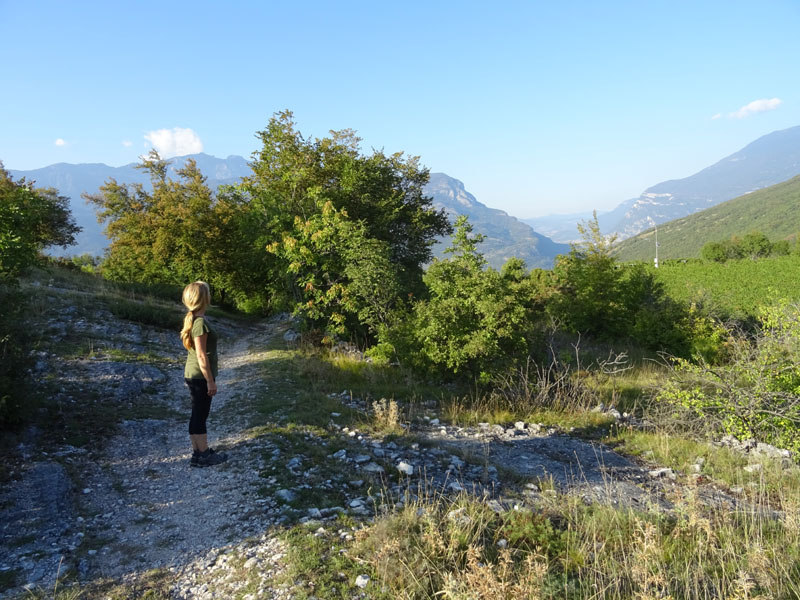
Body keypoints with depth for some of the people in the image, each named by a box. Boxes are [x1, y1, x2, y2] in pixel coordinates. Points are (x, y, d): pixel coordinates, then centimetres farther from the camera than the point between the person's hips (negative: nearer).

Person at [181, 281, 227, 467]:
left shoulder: (192, 319, 8)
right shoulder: (200, 322, -21)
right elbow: (201, 356, -21)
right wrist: (210, 381, -17)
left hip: (193, 375, 9)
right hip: (200, 376, -9)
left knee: (198, 415, 16)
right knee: (200, 415, 1)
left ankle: (200, 451, 26)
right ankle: (202, 456, 11)